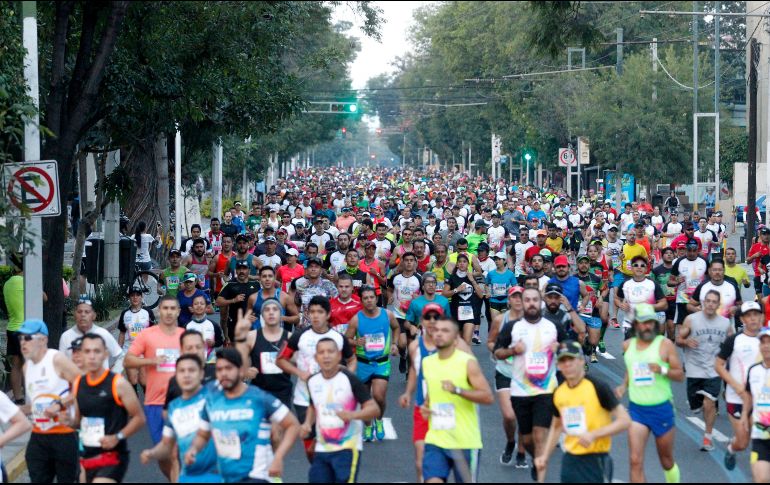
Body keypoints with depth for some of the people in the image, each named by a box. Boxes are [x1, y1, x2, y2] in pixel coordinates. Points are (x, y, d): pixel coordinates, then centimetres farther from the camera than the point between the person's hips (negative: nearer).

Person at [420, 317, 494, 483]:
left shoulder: (467, 362, -8)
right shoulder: (427, 363, 8)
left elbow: (488, 397, -14)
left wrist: (457, 390, -26)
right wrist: (425, 407, 5)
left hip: (465, 442, -4)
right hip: (436, 440, 4)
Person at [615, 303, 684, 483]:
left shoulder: (664, 344, -6)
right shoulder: (628, 345, 6)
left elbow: (680, 375, -5)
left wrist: (662, 370, -23)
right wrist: (624, 386, 7)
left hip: (661, 409, -2)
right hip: (636, 409, 2)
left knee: (667, 461, 12)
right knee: (635, 461, -11)